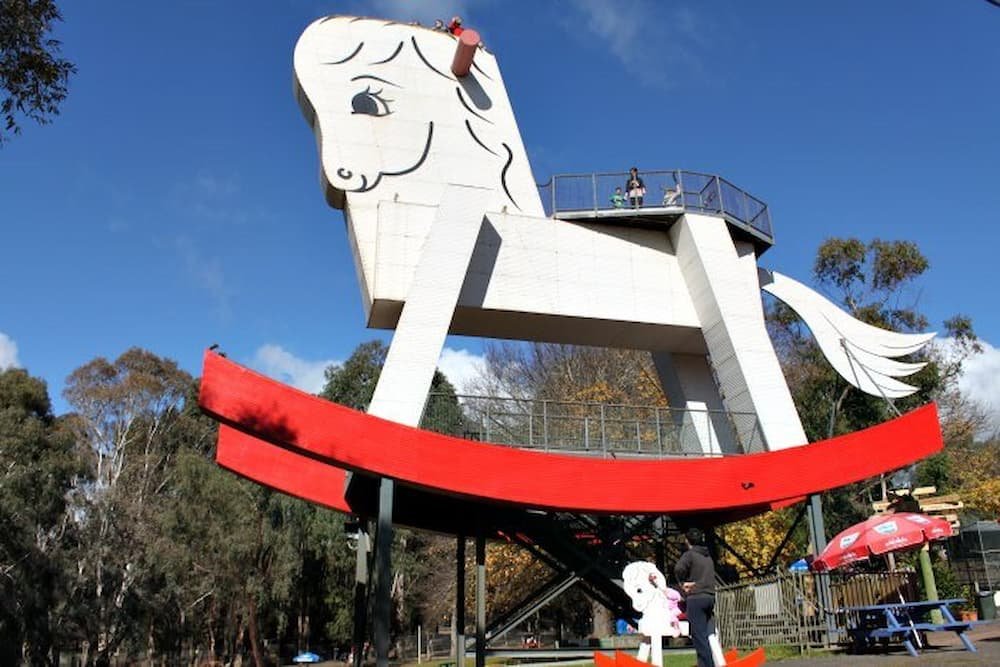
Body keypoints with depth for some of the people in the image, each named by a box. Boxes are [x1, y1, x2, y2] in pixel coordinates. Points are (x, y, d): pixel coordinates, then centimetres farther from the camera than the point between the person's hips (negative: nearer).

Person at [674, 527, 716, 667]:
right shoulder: (708, 556, 18)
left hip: (696, 598, -7)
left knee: (699, 636, -5)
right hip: (710, 596, 7)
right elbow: (710, 576, 14)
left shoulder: (690, 554, -5)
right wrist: (692, 582, 2)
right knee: (709, 635, 9)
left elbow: (678, 569, -22)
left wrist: (683, 583, -5)